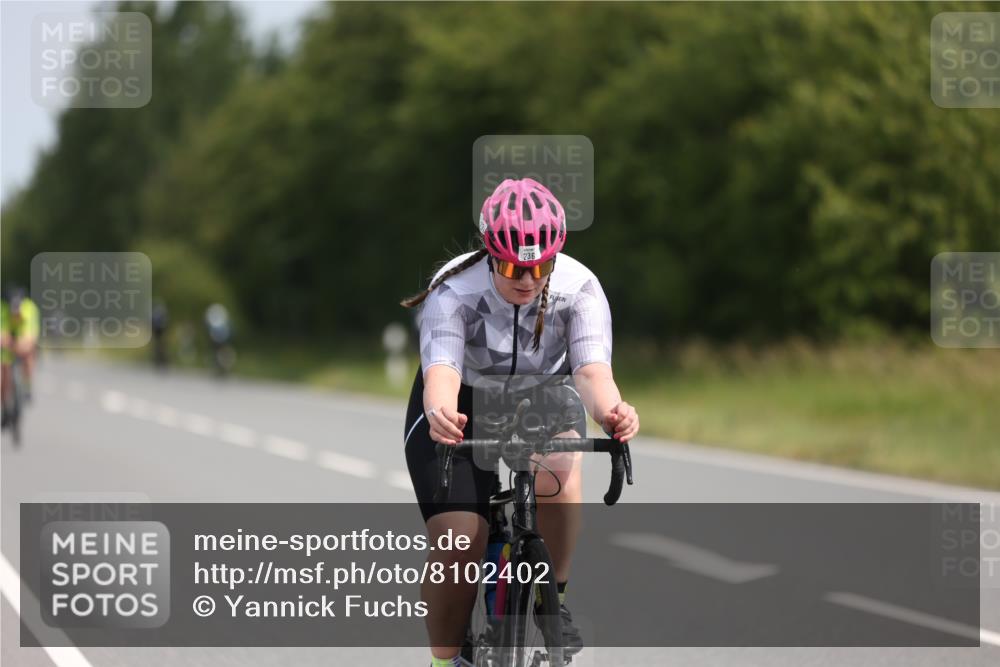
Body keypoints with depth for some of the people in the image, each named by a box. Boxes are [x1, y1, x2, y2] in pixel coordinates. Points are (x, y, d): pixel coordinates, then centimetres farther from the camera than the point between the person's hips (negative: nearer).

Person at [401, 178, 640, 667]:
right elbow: (441, 369, -43)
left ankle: (554, 598, -13)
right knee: (458, 542, -18)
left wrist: (610, 412, -60)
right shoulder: (453, 292, -29)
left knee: (556, 472, -34)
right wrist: (440, 415, -67)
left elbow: (592, 368, -36)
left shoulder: (578, 288, -24)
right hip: (463, 406, -1)